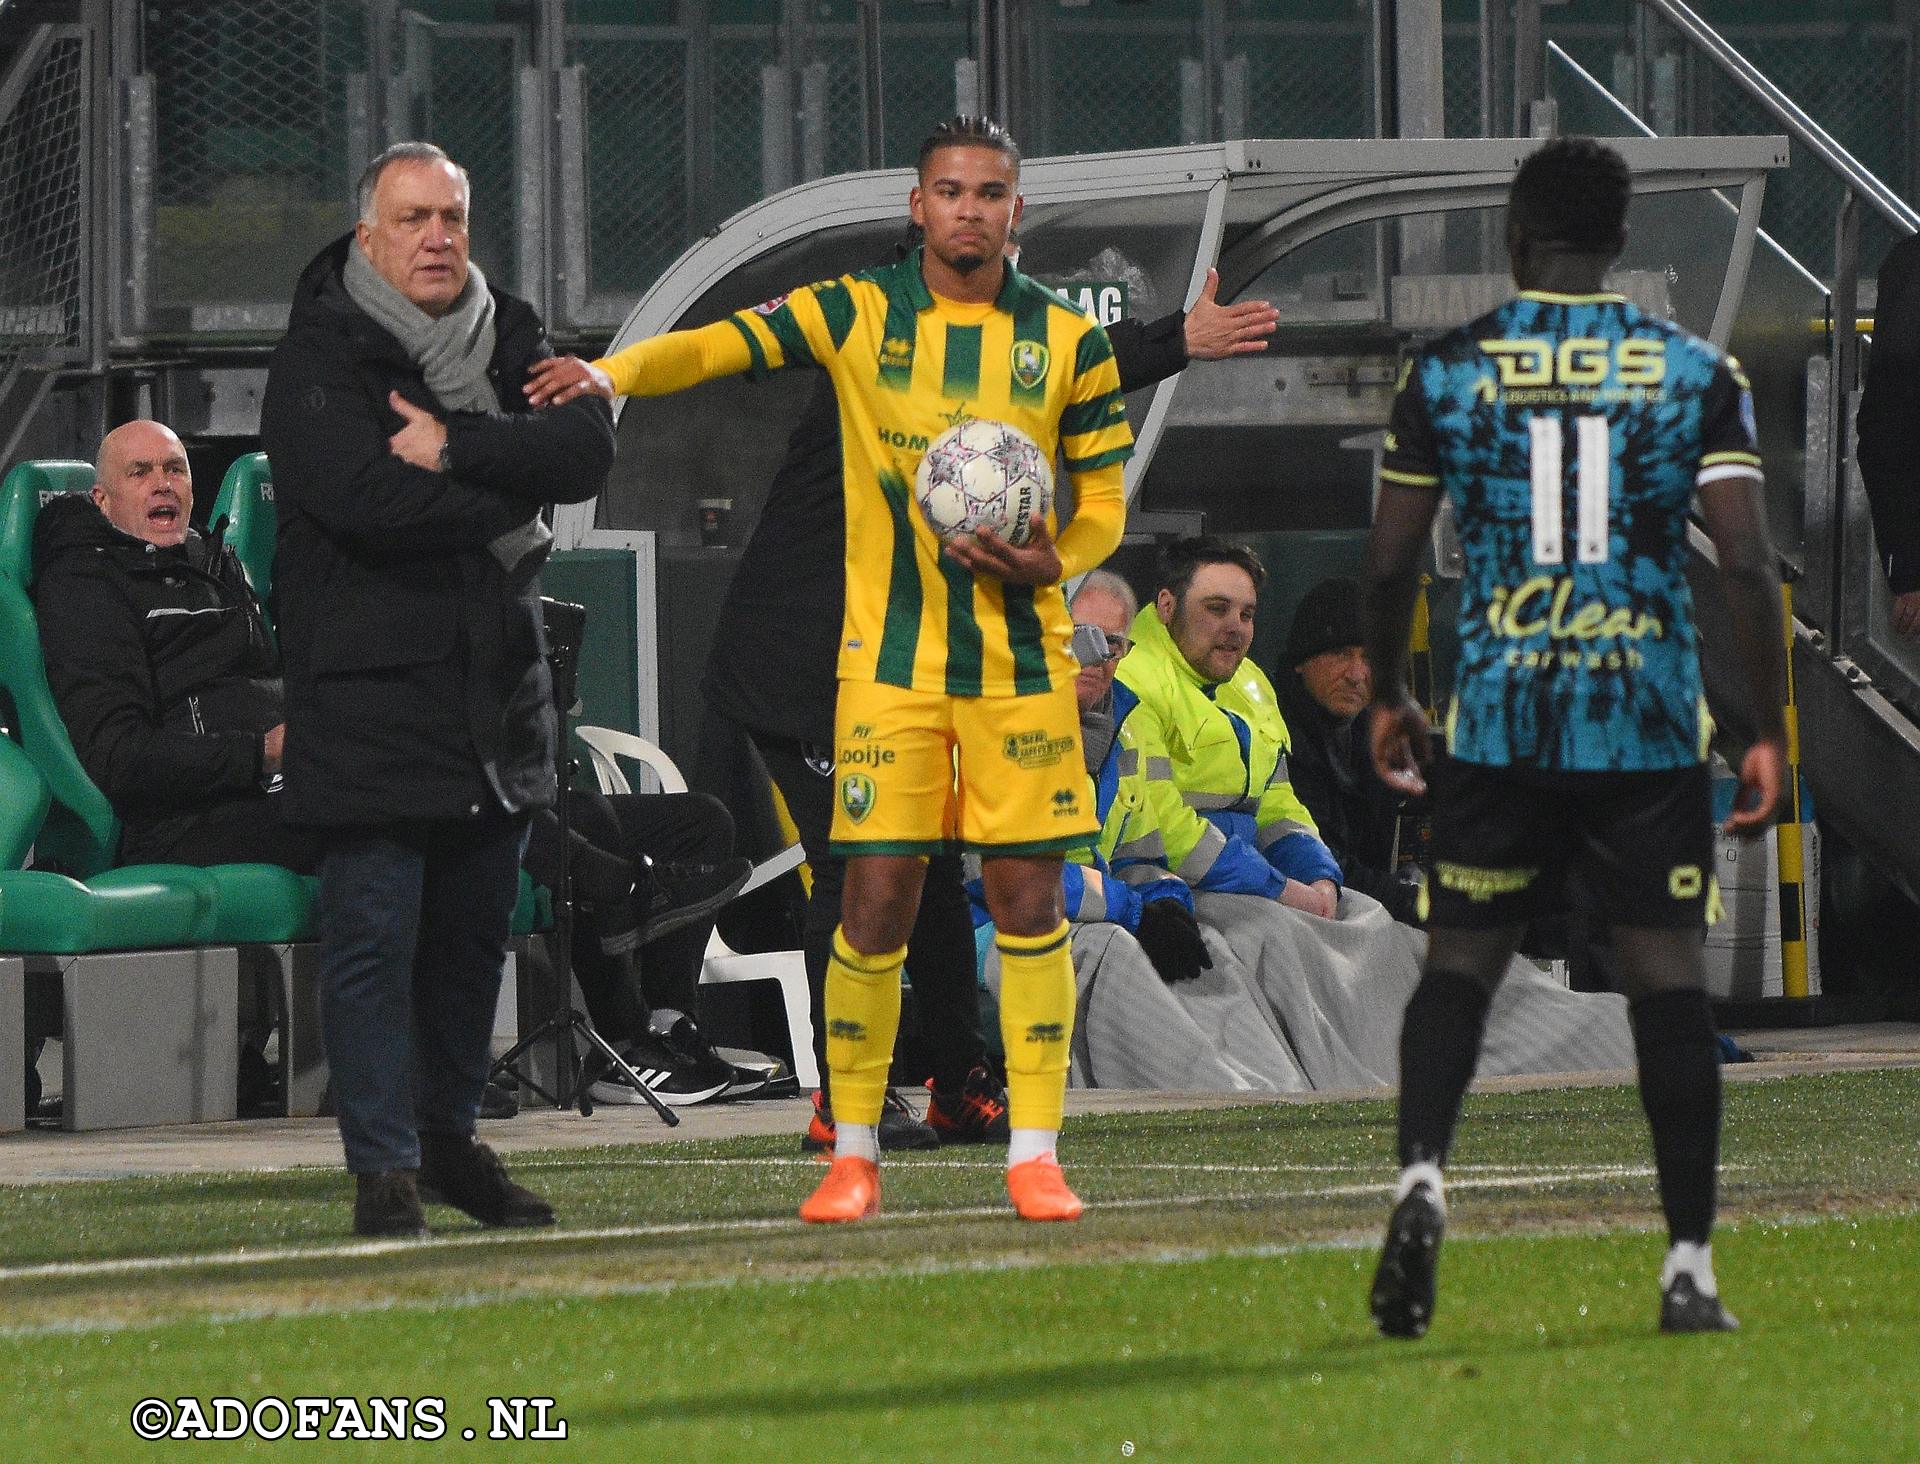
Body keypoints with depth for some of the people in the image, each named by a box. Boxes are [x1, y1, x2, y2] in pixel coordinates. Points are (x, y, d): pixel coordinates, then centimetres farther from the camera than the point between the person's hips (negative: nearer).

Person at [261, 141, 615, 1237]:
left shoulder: (512, 337, 11)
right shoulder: (319, 358, -6)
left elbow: (589, 447, -6)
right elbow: (368, 498, -21)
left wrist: (456, 447, -17)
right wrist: (509, 499, -10)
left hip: (498, 686, 6)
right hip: (370, 689, -6)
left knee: (475, 929, 13)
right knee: (374, 933, -8)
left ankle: (449, 1135, 27)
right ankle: (385, 1170, -4)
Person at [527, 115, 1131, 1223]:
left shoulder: (1068, 341, 4)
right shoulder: (857, 314, 1)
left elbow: (1104, 498, 9)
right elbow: (722, 345, -7)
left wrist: (1052, 563, -12)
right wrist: (614, 372, -26)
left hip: (1022, 662, 1)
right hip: (889, 661, -1)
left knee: (1029, 901, -1)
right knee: (876, 899, -4)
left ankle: (1035, 1153, 6)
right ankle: (855, 1153, 8)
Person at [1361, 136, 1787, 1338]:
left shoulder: (1447, 371, 2)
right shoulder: (1696, 372, 1)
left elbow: (1391, 563, 4)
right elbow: (1749, 565, -5)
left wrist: (1390, 697, 20)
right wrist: (1773, 734, 2)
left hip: (1498, 725, 1)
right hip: (1652, 726, -1)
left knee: (1462, 960, 12)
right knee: (1670, 979, 2)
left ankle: (1423, 1174, -13)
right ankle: (1690, 1270, 0)